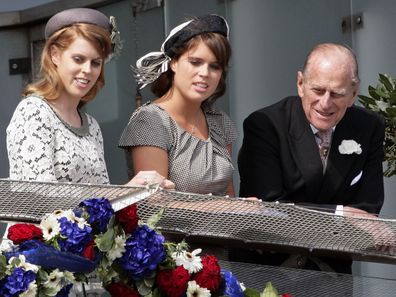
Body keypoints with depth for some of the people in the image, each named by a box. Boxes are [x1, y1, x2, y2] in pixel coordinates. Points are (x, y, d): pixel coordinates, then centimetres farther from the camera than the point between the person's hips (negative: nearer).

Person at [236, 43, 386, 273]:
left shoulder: (370, 129, 3)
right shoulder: (264, 125, -8)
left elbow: (367, 210, 2)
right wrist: (338, 213, -14)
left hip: (330, 270, 3)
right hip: (264, 266, -3)